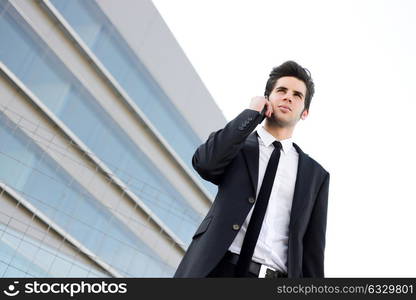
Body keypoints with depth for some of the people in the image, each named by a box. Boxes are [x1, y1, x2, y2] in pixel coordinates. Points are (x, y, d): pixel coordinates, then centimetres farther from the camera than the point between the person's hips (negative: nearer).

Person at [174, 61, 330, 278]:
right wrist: (252, 113, 2)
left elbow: (313, 247, 12)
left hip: (276, 276, 1)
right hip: (217, 270, 0)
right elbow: (204, 162, -8)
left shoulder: (316, 174, 17)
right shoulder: (236, 144, 16)